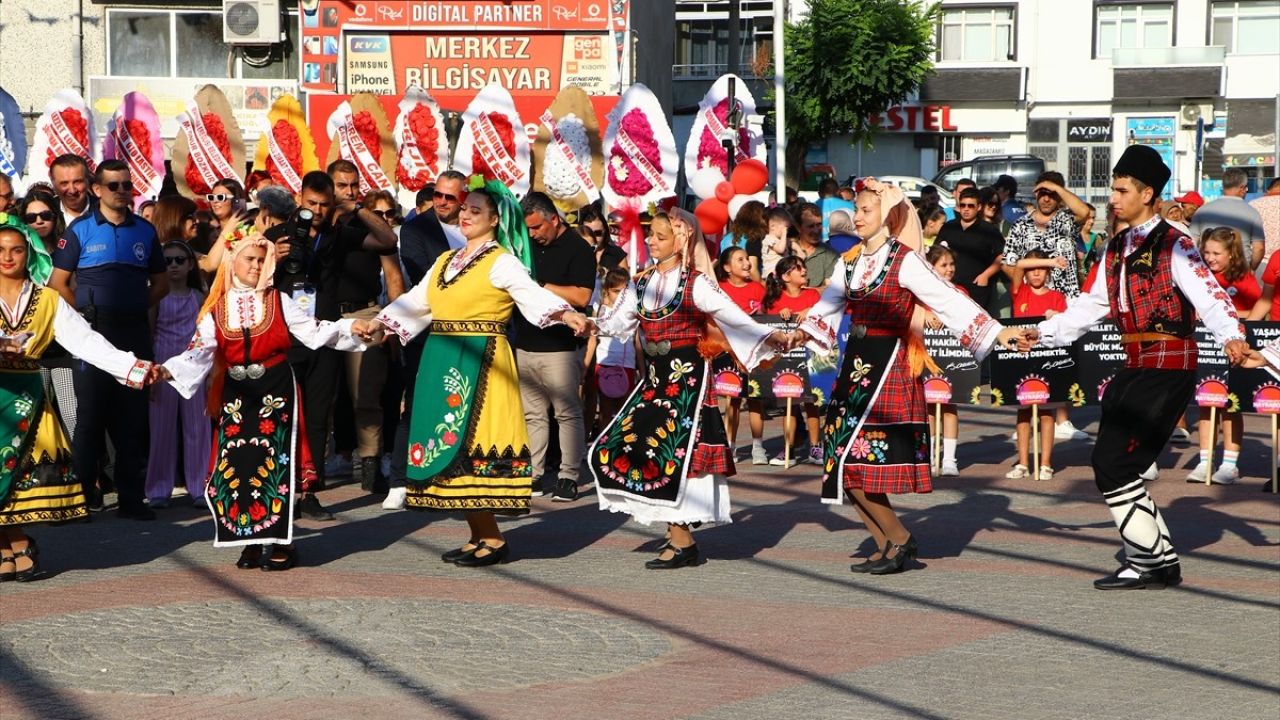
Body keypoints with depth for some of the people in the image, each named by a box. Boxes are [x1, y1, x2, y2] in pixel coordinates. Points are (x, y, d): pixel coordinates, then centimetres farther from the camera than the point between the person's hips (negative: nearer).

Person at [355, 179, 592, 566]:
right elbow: (414, 301, 26)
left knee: (471, 444, -11)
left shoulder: (501, 262, -4)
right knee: (451, 446, 6)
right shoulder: (446, 261, 19)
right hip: (442, 360, 7)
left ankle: (493, 539, -5)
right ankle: (478, 537, 12)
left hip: (480, 362, -7)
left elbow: (533, 293, -18)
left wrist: (566, 314, -35)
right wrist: (377, 323, 22)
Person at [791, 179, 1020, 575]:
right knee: (844, 460, 5)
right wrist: (799, 334, 14)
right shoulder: (850, 262, 12)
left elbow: (948, 300, -14)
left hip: (889, 365, -7)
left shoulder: (905, 260, -9)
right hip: (855, 363, 7)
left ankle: (898, 538, 1)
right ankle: (887, 545, 16)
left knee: (852, 460, -13)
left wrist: (998, 332, -21)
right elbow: (828, 308, 25)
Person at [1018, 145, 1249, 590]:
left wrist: (1231, 336, -39)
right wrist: (1044, 333, 17)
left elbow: (1209, 297, -22)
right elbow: (1092, 306, 22)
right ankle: (1163, 561, 19)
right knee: (1112, 465, 8)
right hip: (1135, 367, 9)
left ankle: (1147, 564, 1)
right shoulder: (1117, 248, 15)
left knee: (1114, 465, -11)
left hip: (1168, 369, -9)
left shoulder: (1173, 247, -10)